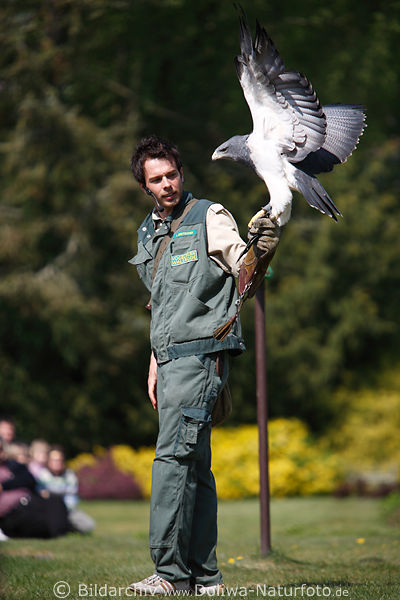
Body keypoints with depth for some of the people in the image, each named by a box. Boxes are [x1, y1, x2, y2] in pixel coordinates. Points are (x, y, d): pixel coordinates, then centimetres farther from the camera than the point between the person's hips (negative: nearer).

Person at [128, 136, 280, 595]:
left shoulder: (210, 218, -3)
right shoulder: (149, 232, 19)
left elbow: (243, 269, -10)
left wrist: (262, 249, -31)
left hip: (201, 354, -8)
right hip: (172, 358, 8)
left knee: (173, 457, -16)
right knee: (194, 465, 7)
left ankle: (171, 572, -17)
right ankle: (204, 576, 10)